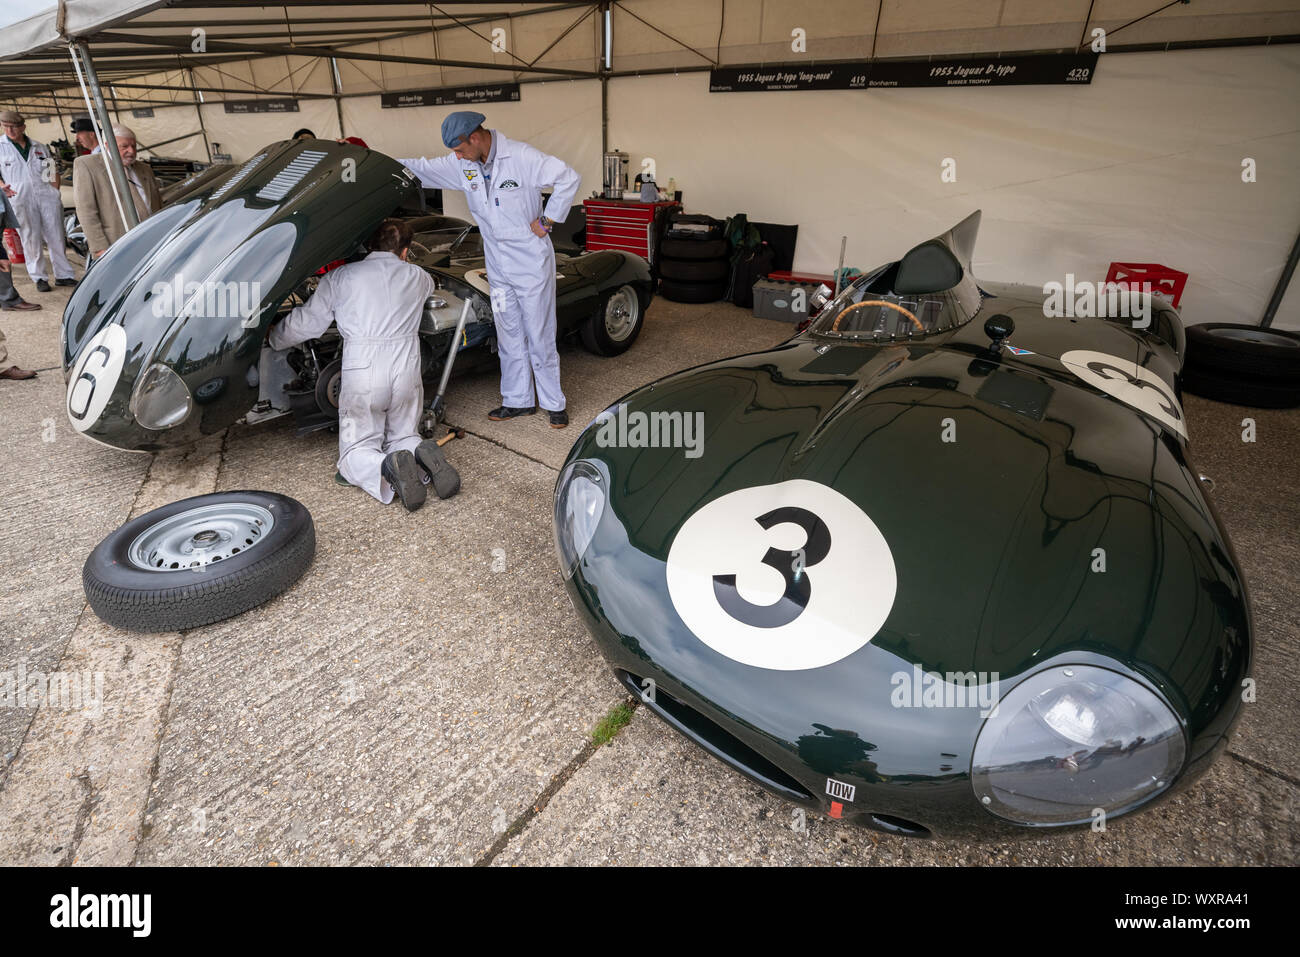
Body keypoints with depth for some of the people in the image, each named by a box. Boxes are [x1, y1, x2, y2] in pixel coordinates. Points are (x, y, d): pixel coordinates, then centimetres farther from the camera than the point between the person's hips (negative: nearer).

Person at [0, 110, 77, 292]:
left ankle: (63, 275, 9)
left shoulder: (40, 147, 14)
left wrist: (55, 192, 6)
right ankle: (39, 278, 2)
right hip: (20, 200, -2)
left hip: (46, 197, 2)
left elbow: (53, 172, 19)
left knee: (57, 237, 2)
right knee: (31, 240, -2)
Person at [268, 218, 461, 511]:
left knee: (355, 452, 9)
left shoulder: (339, 277, 6)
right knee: (403, 438, 21)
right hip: (407, 371, 2)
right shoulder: (416, 276, 12)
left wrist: (272, 336, 30)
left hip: (362, 376, -2)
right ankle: (422, 454, -15)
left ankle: (387, 468, -25)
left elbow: (305, 323, 10)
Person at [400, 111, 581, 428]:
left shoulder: (521, 156, -14)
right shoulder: (461, 165, 4)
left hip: (531, 262, -6)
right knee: (509, 337, 11)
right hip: (498, 267, 6)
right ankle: (518, 401, 23)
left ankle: (554, 404, 11)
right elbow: (421, 169, 11)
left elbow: (569, 178, -13)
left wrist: (547, 221, -12)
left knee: (540, 337, -1)